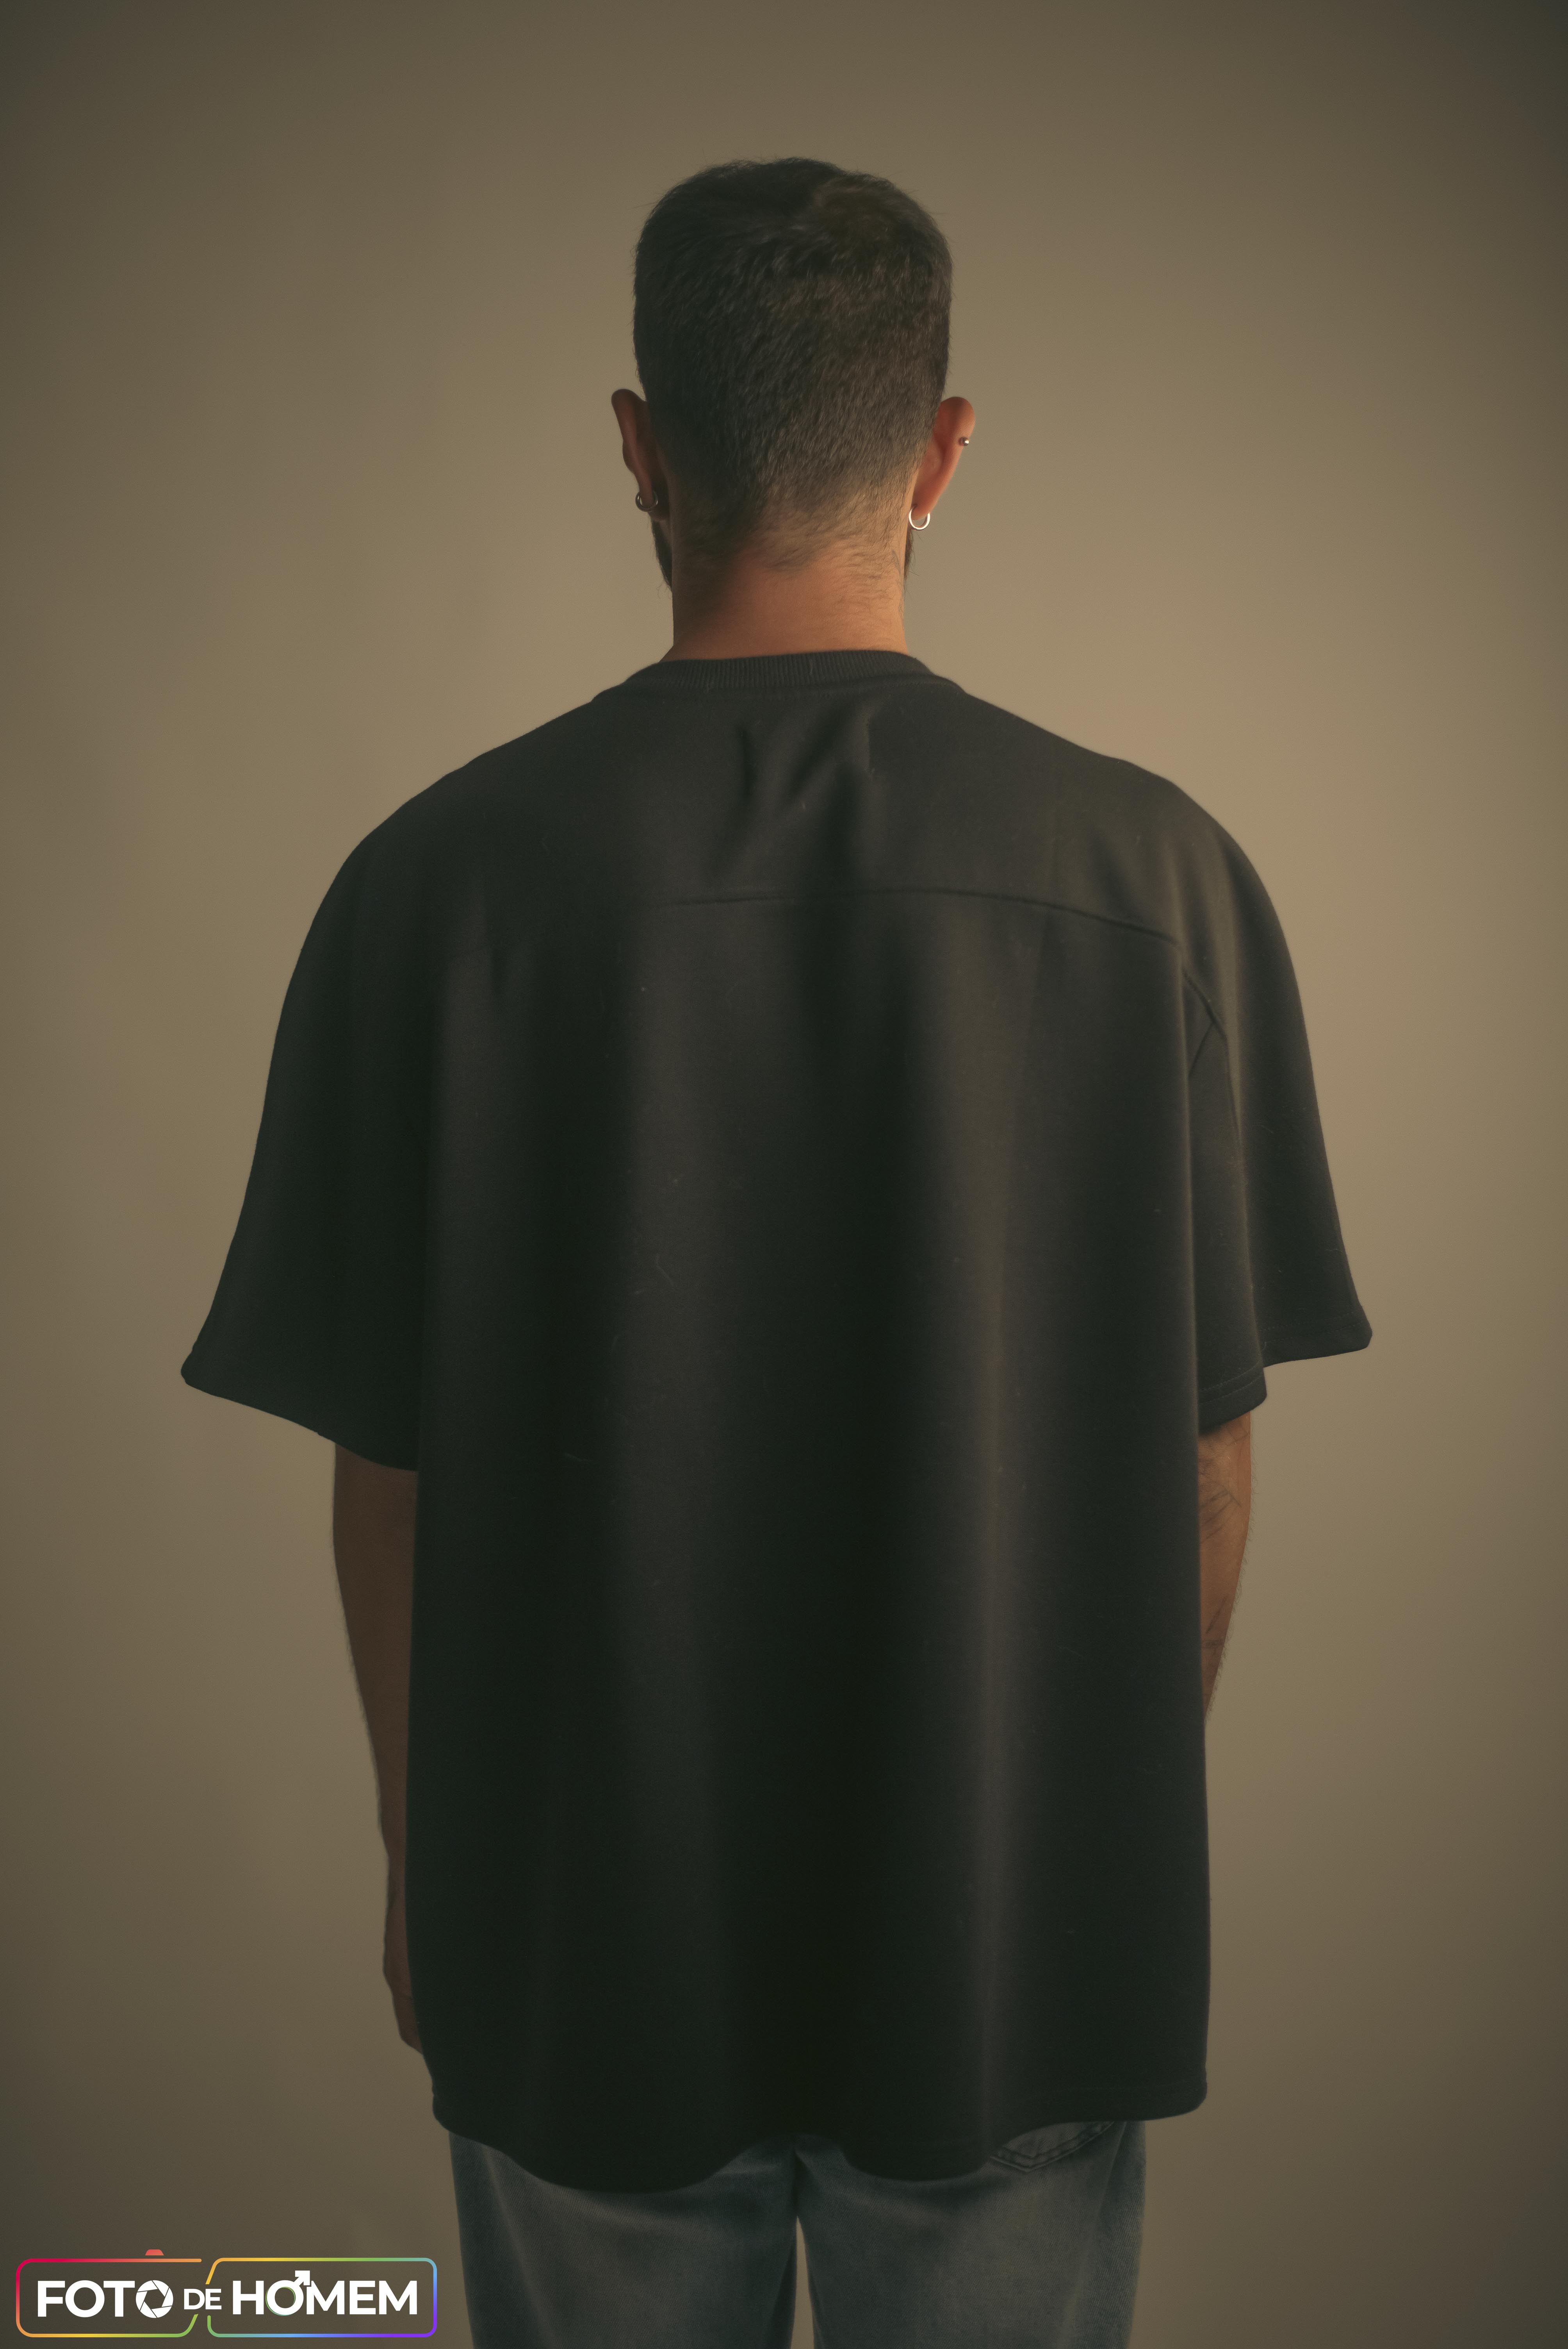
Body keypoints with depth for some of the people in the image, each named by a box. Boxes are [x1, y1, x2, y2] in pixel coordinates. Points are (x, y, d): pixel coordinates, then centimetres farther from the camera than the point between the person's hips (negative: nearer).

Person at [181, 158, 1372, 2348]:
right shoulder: (1161, 875, -13)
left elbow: (389, 1468, -8)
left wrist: (423, 1851, 8)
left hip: (589, 1922, 0)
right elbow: (1209, 1448, -6)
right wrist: (1142, 1814, 10)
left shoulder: (443, 879, -14)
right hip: (1026, 1926, 1)